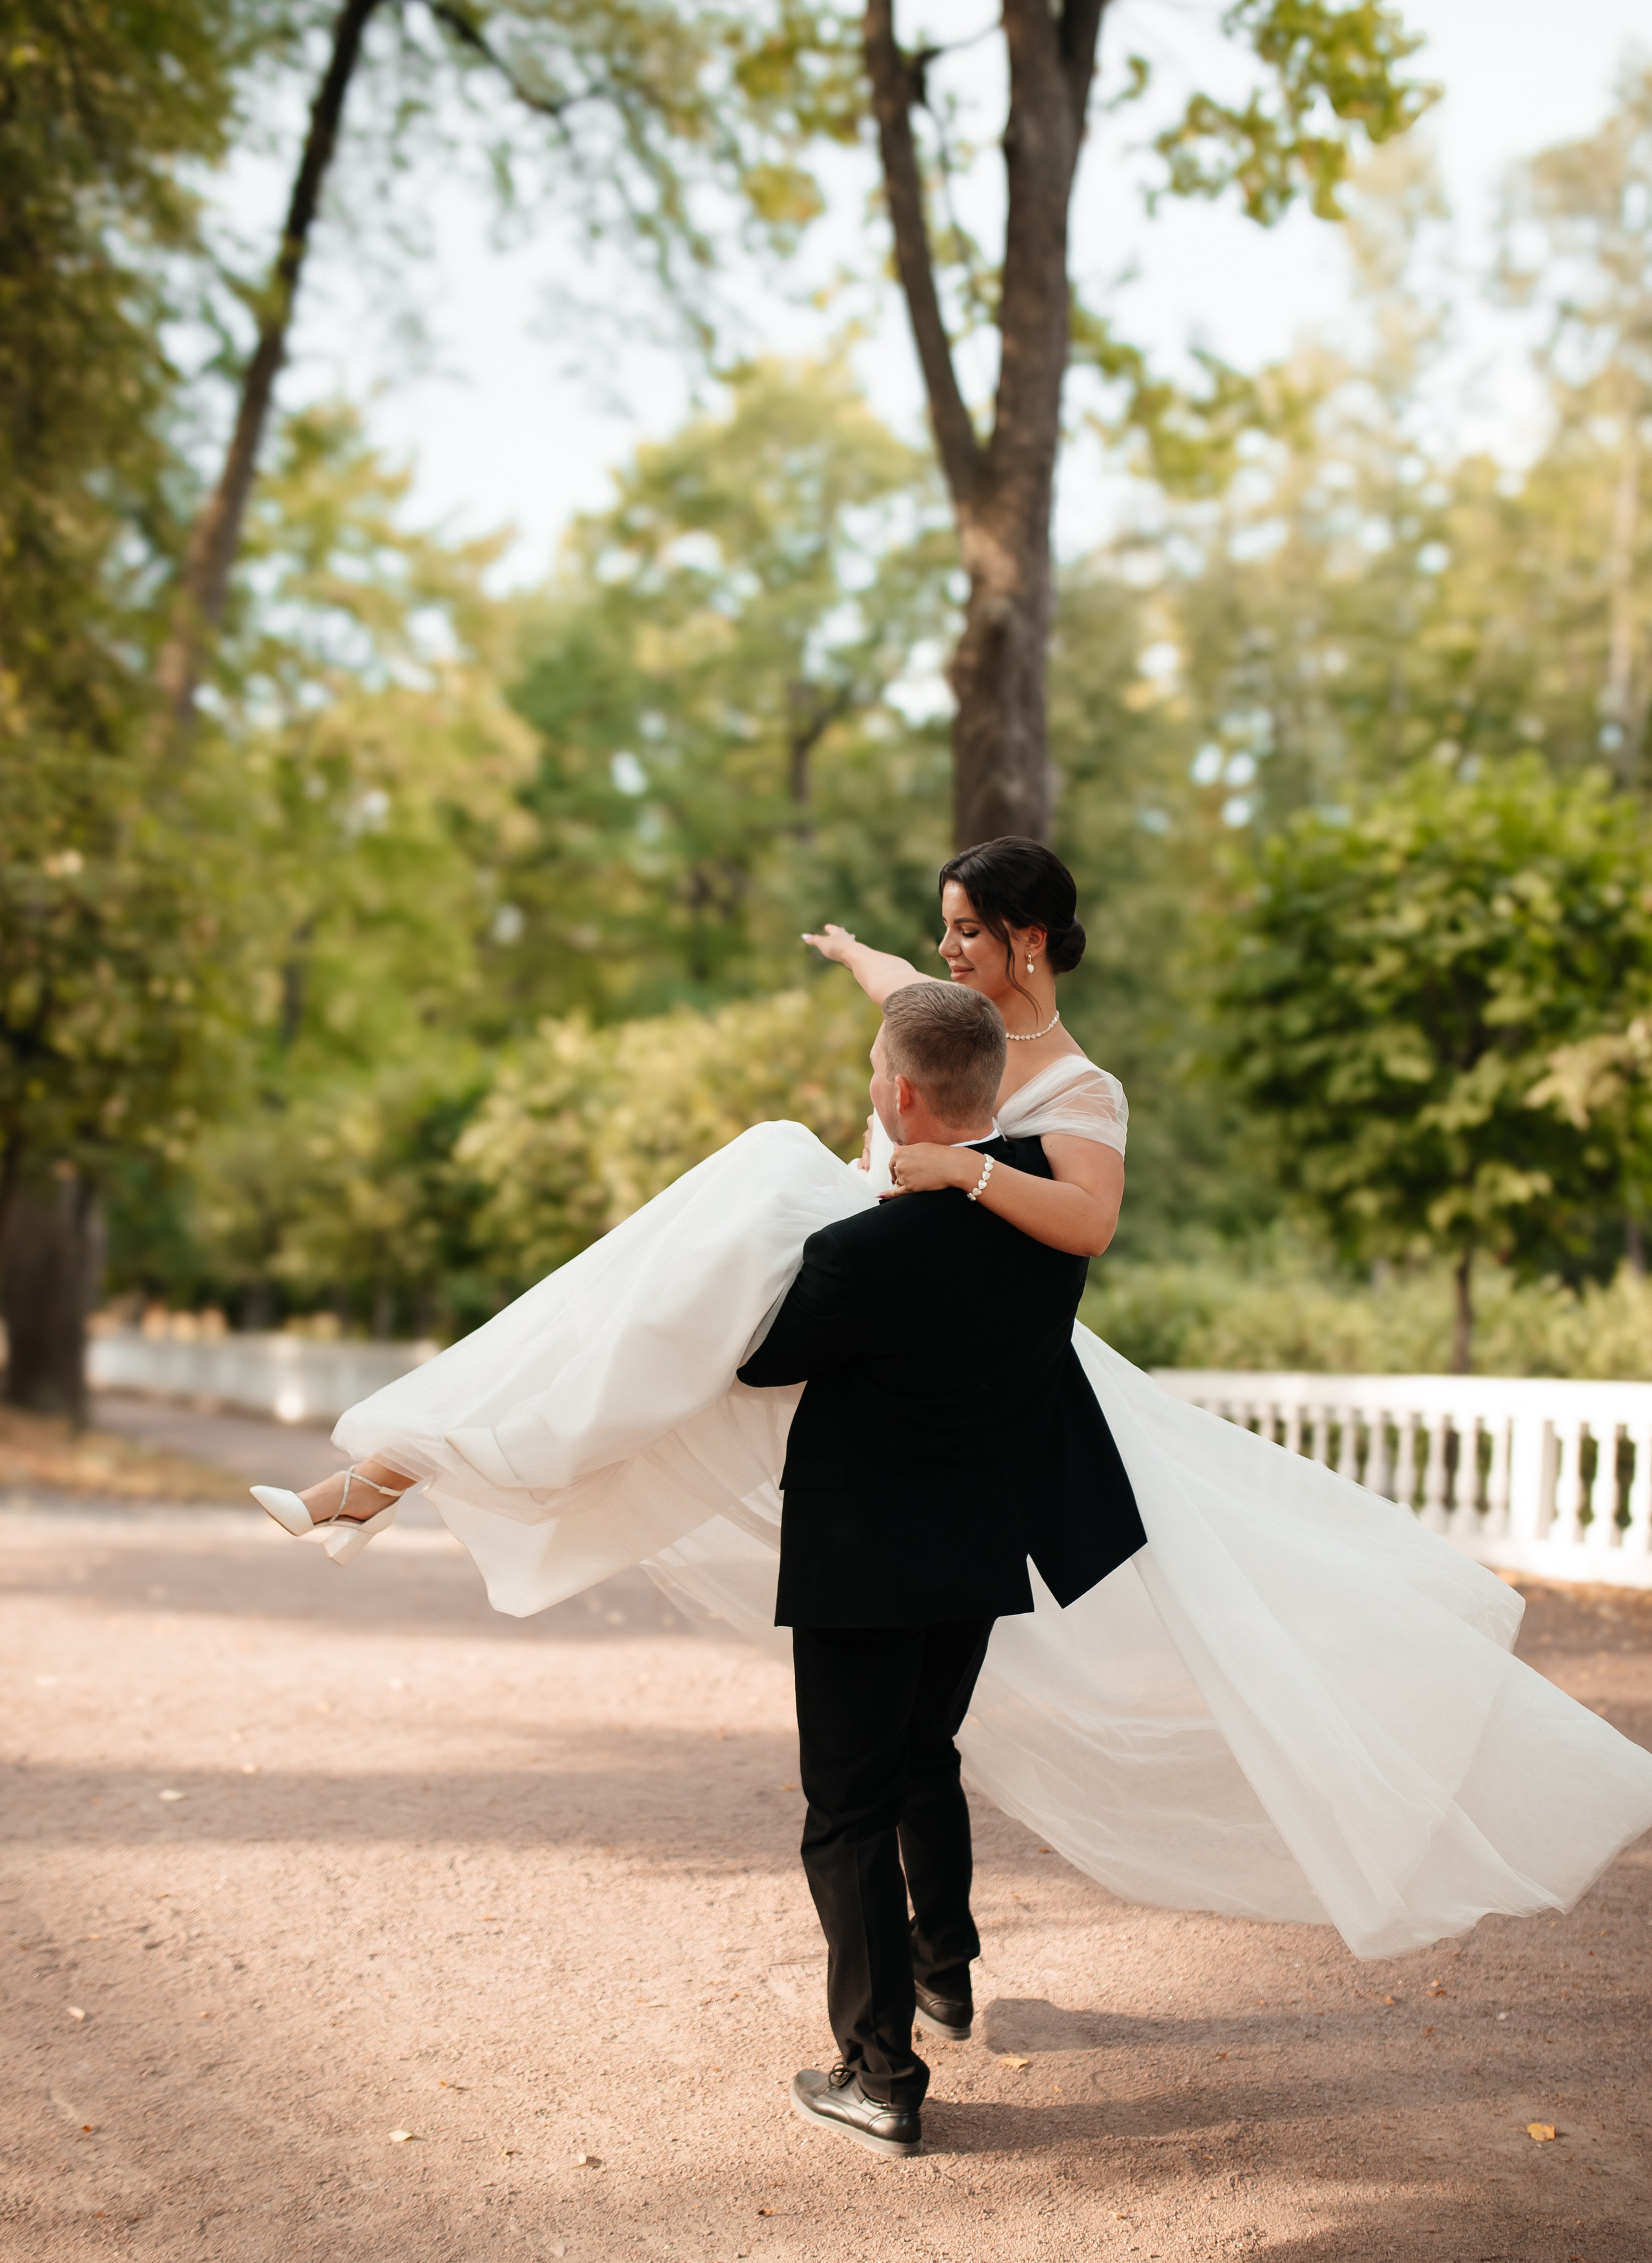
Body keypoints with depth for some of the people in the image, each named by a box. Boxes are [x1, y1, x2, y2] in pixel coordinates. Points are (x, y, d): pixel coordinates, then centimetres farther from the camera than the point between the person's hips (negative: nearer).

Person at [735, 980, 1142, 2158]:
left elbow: (765, 1362, -10)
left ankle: (883, 2079, 13)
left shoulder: (864, 1252, -28)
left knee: (852, 1809, 6)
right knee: (925, 1757, 28)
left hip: (862, 1562, -7)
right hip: (987, 1549, 7)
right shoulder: (1057, 1196, -13)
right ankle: (944, 1973, 45)